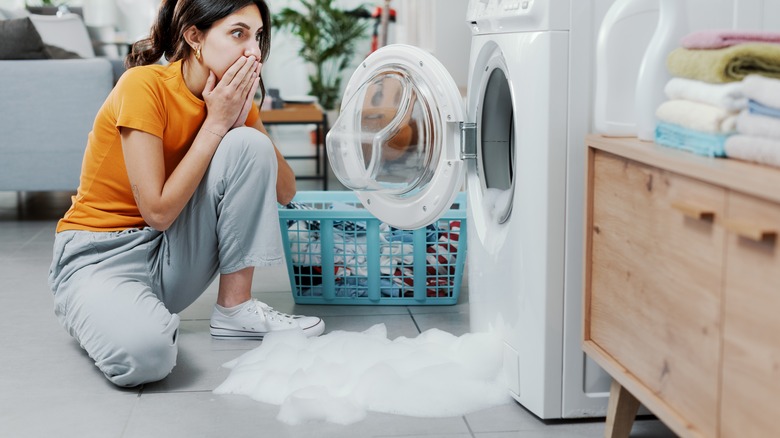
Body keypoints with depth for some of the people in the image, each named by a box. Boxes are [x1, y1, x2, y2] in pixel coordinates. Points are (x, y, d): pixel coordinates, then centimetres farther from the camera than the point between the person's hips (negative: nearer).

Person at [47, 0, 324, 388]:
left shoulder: (233, 94, -1)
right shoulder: (144, 86, -21)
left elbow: (284, 191, -5)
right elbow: (158, 212, -24)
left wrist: (242, 118, -18)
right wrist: (216, 123, -21)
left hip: (173, 253, 6)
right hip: (100, 252, -5)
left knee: (248, 145, -17)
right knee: (143, 353, -37)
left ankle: (235, 307, -8)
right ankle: (94, 309, 1)